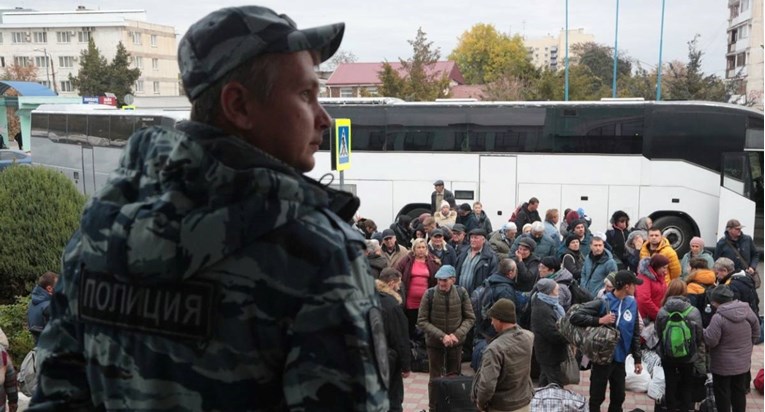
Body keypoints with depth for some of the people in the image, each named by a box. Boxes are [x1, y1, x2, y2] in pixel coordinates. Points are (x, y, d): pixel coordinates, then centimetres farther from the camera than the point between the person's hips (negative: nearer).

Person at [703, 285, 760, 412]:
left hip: (723, 365, -6)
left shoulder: (719, 317, -26)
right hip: (743, 362, 6)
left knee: (722, 394, 9)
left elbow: (710, 341, -22)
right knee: (739, 392, 19)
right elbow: (756, 333, 6)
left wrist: (703, 332, -3)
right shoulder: (747, 310, -7)